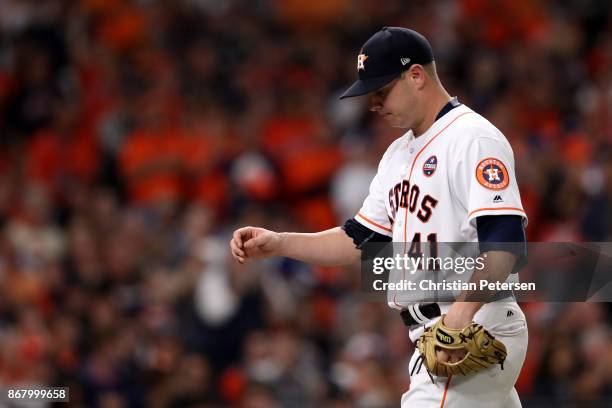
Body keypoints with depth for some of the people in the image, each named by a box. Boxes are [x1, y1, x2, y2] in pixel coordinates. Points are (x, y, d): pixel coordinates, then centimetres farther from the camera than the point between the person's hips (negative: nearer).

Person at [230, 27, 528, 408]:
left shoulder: (473, 138, -13)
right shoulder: (399, 154, 18)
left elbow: (505, 240, -24)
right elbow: (362, 239, 22)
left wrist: (465, 308, -39)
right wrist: (277, 243, 9)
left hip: (476, 332, -10)